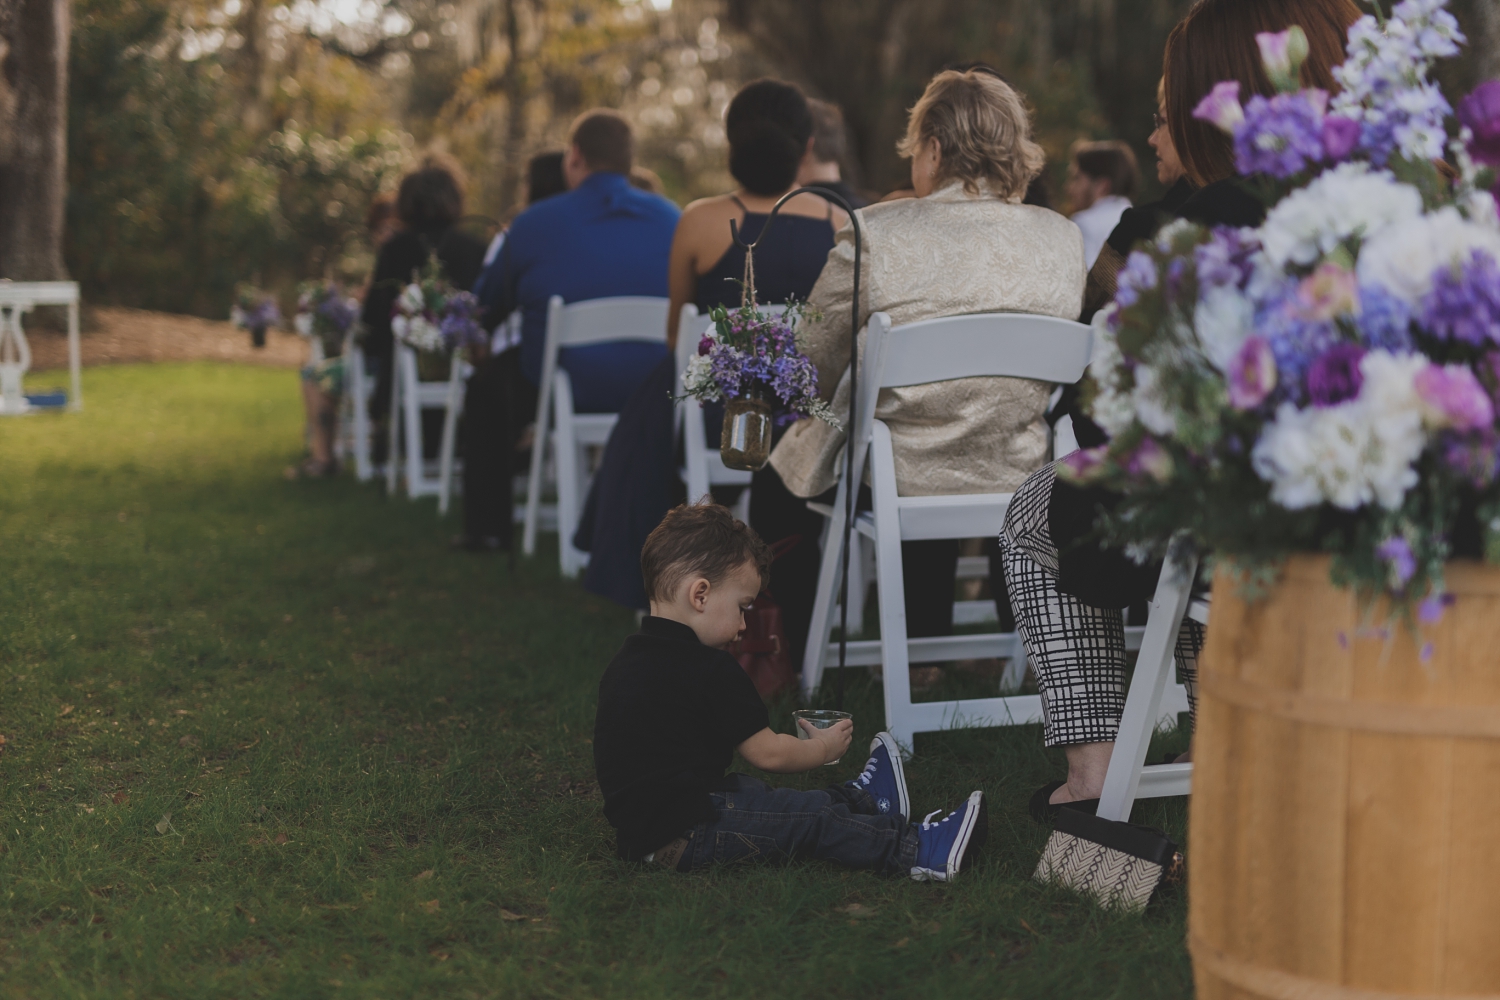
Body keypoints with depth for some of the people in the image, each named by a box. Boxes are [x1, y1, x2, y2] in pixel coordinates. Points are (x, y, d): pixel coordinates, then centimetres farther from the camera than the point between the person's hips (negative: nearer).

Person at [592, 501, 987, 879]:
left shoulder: (624, 664, 11)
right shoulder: (710, 671, -17)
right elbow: (768, 753, -9)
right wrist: (824, 747, 9)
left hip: (637, 831, 10)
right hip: (681, 835, -10)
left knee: (750, 791, 23)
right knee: (810, 818, -5)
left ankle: (864, 800, 36)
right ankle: (915, 850, -5)